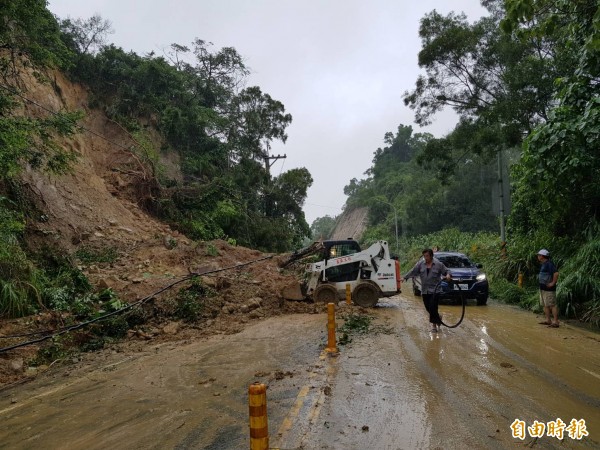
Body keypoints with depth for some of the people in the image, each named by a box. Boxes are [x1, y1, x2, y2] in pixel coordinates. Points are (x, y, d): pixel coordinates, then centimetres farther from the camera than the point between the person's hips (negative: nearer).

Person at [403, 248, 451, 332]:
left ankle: (434, 324, 5)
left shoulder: (438, 264, -2)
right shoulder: (420, 263, 4)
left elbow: (446, 270, 5)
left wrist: (448, 274, -17)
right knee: (428, 308, 7)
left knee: (433, 308, -10)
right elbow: (413, 271, 5)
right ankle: (438, 318, 31)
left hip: (435, 290, -3)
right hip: (424, 290, 4)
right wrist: (405, 277, -1)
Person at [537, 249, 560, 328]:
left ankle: (555, 321, -5)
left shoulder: (549, 264, -16)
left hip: (548, 289, -10)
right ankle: (548, 320, 19)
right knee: (545, 305, 13)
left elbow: (556, 273, -27)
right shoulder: (543, 264, 16)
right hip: (543, 288, 10)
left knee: (552, 305, -7)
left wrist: (553, 283, -21)